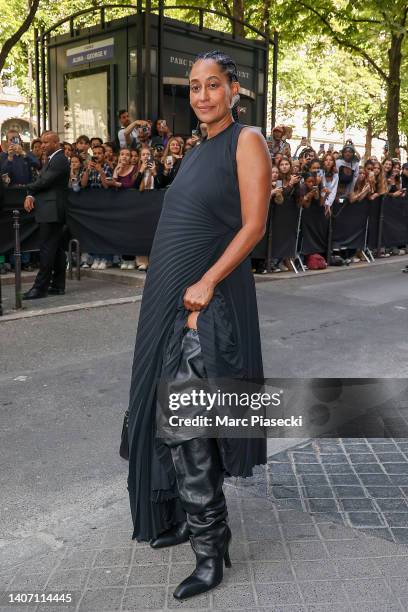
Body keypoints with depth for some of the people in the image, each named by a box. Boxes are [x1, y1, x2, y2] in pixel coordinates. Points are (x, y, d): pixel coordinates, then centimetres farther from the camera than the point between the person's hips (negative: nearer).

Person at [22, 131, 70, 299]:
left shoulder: (59, 160, -11)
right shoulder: (54, 159, 20)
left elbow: (45, 181, -18)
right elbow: (41, 181, 14)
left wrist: (29, 189, 1)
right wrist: (31, 195, -4)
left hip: (51, 211, -10)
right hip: (51, 211, 10)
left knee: (47, 248, -9)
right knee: (56, 249, 10)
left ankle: (41, 287, -8)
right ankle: (58, 285, 15)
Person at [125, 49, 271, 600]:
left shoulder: (247, 141, -4)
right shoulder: (198, 150, 18)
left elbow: (253, 225, -13)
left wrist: (207, 283, -20)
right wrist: (171, 294, 11)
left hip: (206, 299, -8)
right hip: (170, 296, 8)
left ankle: (210, 545, 7)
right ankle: (189, 516, 30)